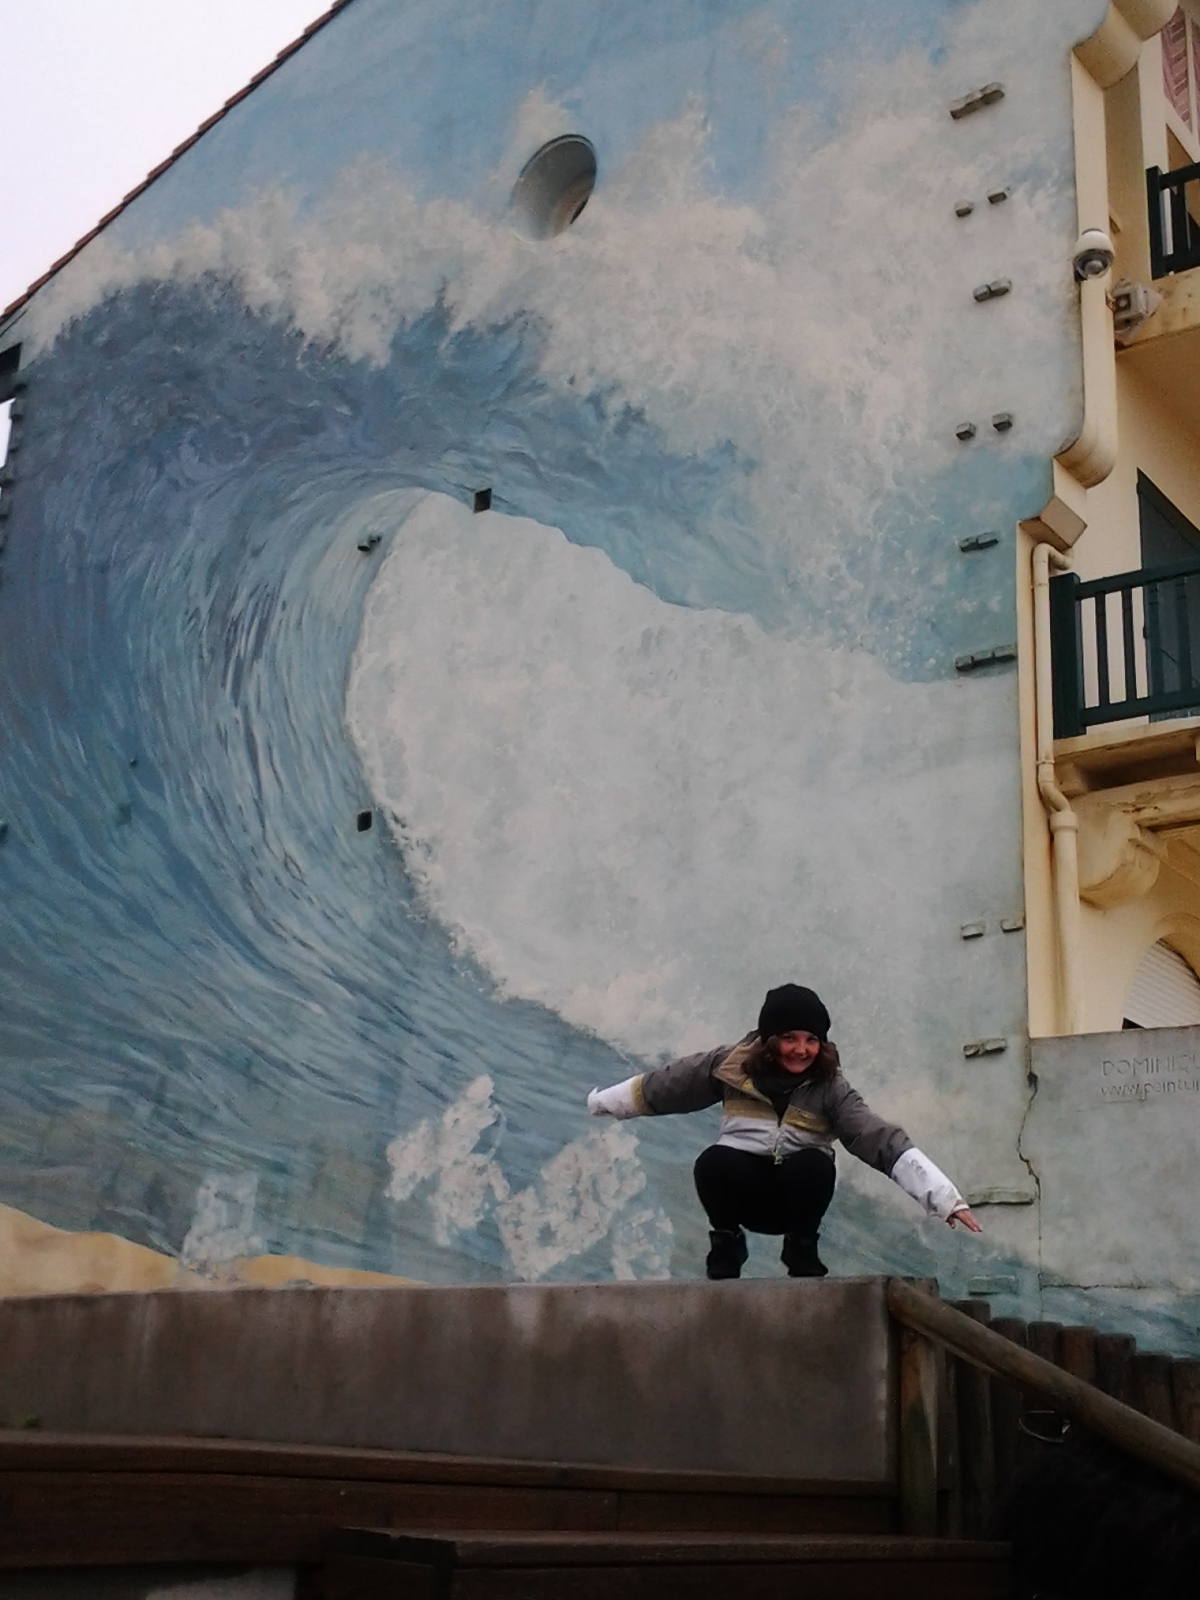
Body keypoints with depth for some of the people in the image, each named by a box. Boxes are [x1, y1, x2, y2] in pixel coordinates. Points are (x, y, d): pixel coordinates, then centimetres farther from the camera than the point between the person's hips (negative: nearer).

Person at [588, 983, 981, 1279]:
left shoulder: (830, 1089, -11)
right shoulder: (732, 1065, -6)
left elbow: (882, 1139, -23)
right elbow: (662, 1085, 4)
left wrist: (944, 1196, -34)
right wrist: (601, 1102, 13)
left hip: (796, 1194, 0)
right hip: (741, 1187, 0)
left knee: (814, 1164, -32)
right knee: (715, 1161, -32)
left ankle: (801, 1252, -4)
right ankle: (725, 1247, -3)